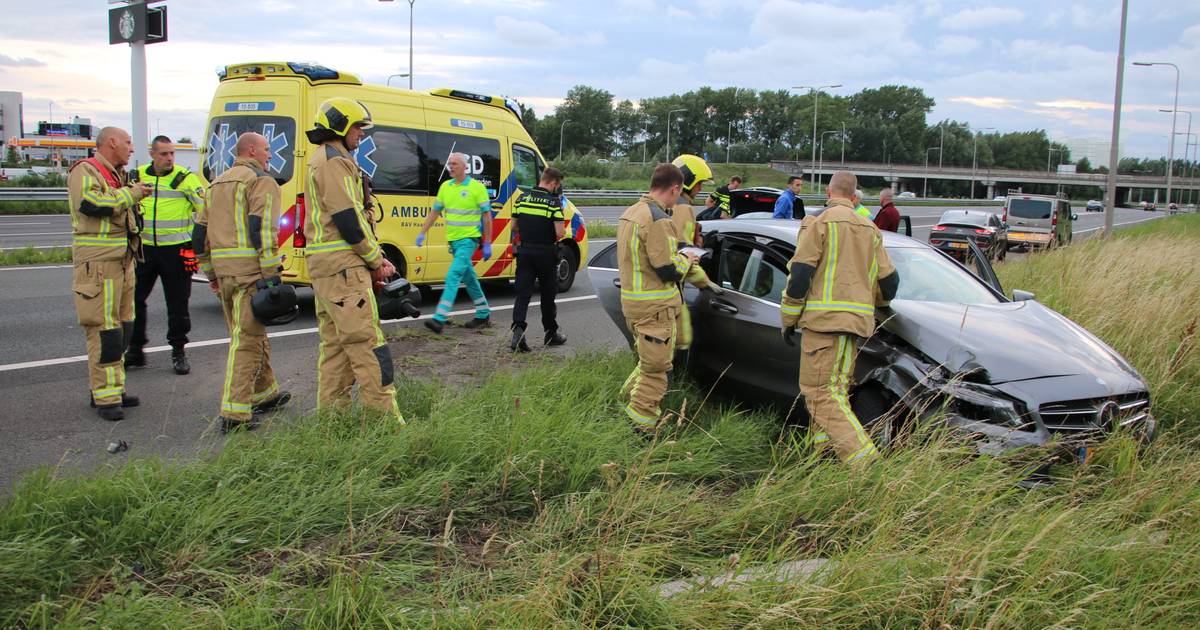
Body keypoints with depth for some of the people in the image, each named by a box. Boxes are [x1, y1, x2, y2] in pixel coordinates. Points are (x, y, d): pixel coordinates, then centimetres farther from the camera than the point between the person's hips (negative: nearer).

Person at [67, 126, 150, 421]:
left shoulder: (116, 175, 21)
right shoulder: (84, 171, -9)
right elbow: (89, 203, -27)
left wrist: (134, 194, 13)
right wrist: (130, 194, -16)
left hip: (122, 260, 10)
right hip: (98, 262, -10)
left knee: (122, 327, 13)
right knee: (104, 330, -9)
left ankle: (113, 388, 22)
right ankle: (105, 397, -5)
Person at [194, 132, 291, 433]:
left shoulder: (217, 184, 22)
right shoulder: (262, 181, -4)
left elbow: (200, 232, 23)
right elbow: (262, 228, -17)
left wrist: (211, 273, 27)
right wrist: (271, 273, -17)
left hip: (223, 270, 8)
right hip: (251, 270, -8)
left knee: (250, 332, 20)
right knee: (247, 339, -8)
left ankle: (265, 393, 33)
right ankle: (234, 413, -11)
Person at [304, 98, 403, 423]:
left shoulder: (321, 161, 23)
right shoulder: (335, 162, -11)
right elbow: (348, 219, -18)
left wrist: (375, 259, 12)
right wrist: (376, 259, -6)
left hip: (325, 268, 11)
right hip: (343, 267, -11)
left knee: (335, 344, 13)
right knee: (367, 343, -10)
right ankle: (386, 418, -8)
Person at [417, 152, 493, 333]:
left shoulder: (477, 187, -8)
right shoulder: (445, 186, 9)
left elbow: (487, 216, -7)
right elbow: (435, 212, 17)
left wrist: (487, 244, -9)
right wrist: (422, 233, 10)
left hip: (469, 239, -7)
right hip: (453, 240, 7)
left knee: (453, 276, -17)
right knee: (468, 277, 16)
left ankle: (440, 319, -22)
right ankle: (483, 315, 29)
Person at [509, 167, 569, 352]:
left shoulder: (522, 198, 4)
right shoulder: (554, 202, -12)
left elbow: (514, 227, 10)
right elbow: (560, 233, -17)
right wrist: (563, 229, 5)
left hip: (525, 251, 3)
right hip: (546, 252, -3)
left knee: (523, 293, 2)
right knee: (548, 295, 12)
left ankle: (518, 329, -18)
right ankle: (550, 333, 25)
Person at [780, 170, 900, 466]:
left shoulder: (819, 223, -4)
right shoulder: (870, 229, 18)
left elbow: (800, 275, -10)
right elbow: (889, 280, 21)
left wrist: (789, 319, -2)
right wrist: (870, 302, 41)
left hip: (823, 319, -7)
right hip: (857, 320, 8)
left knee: (820, 391, -8)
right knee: (835, 389, 16)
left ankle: (863, 457, -18)